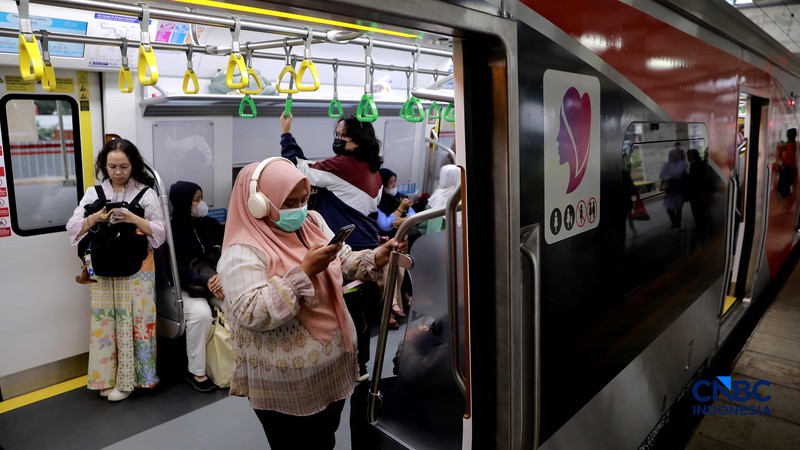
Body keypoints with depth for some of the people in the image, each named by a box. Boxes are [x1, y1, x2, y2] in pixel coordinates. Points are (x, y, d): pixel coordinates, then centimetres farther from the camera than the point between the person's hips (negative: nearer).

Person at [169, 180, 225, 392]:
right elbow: (176, 270, -13)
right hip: (185, 287, -4)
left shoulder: (209, 223, 6)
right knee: (201, 313, -33)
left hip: (214, 280, 4)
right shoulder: (172, 230, -7)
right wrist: (205, 281, -27)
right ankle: (196, 372, -14)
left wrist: (220, 276, -20)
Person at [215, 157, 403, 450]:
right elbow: (251, 314, -29)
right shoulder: (242, 251, -20)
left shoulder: (313, 223, 2)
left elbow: (344, 261, 7)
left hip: (334, 365, 7)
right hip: (287, 385, -7)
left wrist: (375, 259, -13)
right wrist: (304, 271, -32)